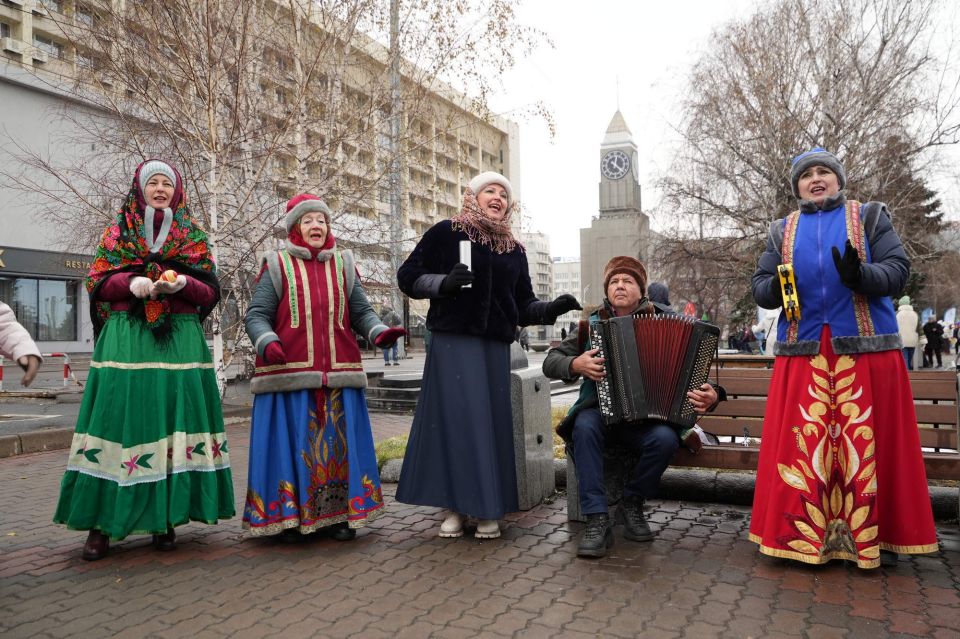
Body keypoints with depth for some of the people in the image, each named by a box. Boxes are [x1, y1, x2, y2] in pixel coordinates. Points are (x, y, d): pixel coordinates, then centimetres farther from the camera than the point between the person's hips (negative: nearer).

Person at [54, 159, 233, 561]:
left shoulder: (193, 236, 13)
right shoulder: (117, 231, 13)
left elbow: (210, 291, 7)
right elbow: (97, 282, 7)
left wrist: (183, 283, -12)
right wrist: (130, 282, -12)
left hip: (180, 341, 1)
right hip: (126, 338, 0)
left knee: (174, 417, -4)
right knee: (120, 417, -6)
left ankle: (166, 518, 4)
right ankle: (102, 522, 1)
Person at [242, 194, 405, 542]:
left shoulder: (344, 264, 14)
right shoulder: (277, 266, 5)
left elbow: (361, 311, 14)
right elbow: (256, 315, 1)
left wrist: (379, 332, -6)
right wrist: (267, 342, -18)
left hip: (338, 373, 3)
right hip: (289, 373, -3)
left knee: (338, 442, 5)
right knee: (292, 442, 0)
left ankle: (338, 514, 15)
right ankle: (289, 516, 13)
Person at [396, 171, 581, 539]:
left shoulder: (514, 250, 16)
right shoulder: (446, 232, 4)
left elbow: (523, 306, 15)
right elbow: (408, 277, 3)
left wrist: (552, 309, -3)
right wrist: (443, 282, -13)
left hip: (495, 346, 4)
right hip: (452, 342, -4)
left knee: (491, 421, 4)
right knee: (454, 418, -5)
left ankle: (488, 509, 14)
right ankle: (454, 506, 7)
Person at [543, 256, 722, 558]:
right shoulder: (592, 324, 7)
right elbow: (550, 362, 6)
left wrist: (709, 396, -20)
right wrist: (575, 364, -16)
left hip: (646, 416, 0)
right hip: (600, 410, 0)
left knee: (666, 439, -30)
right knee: (585, 427, -32)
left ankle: (632, 504, -3)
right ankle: (597, 520, -25)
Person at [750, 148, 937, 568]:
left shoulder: (870, 217, 10)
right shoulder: (782, 231, 15)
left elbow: (897, 269, -1)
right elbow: (760, 285, 9)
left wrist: (860, 275, -21)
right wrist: (774, 288, -14)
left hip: (867, 348, -1)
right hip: (802, 352, 1)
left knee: (869, 440, 1)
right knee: (802, 441, 0)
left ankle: (875, 536, 14)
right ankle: (801, 535, 10)